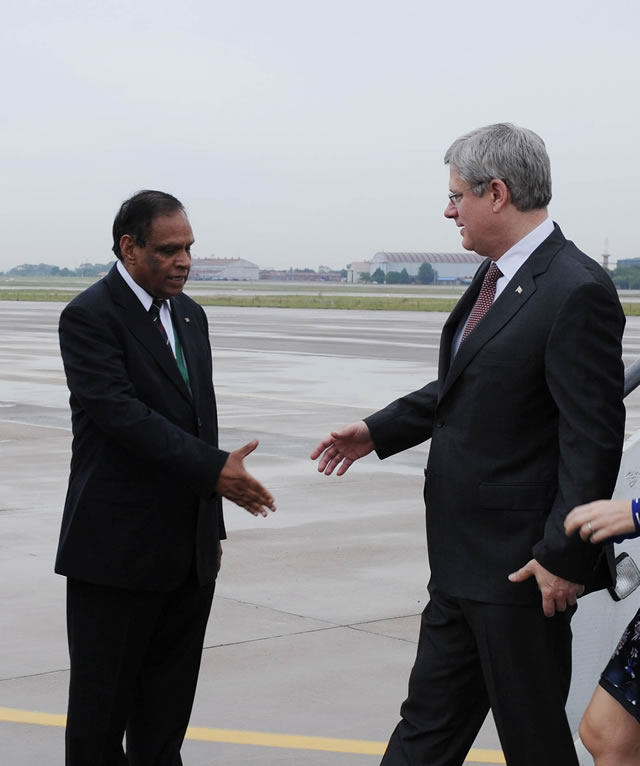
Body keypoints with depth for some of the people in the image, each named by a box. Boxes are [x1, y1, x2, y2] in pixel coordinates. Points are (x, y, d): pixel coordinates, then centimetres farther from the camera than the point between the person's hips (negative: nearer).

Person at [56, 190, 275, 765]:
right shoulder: (90, 316, -11)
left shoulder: (189, 315, 13)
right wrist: (214, 468, -28)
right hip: (118, 548, -7)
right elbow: (121, 412, -23)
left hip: (188, 552, 7)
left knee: (168, 707, 13)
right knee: (103, 700, 3)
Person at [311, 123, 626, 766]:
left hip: (520, 565, -9)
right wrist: (378, 431, 18)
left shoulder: (575, 292, -20)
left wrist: (565, 556, -21)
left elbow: (594, 437, -21)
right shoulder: (495, 277, 9)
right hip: (463, 556, 9)